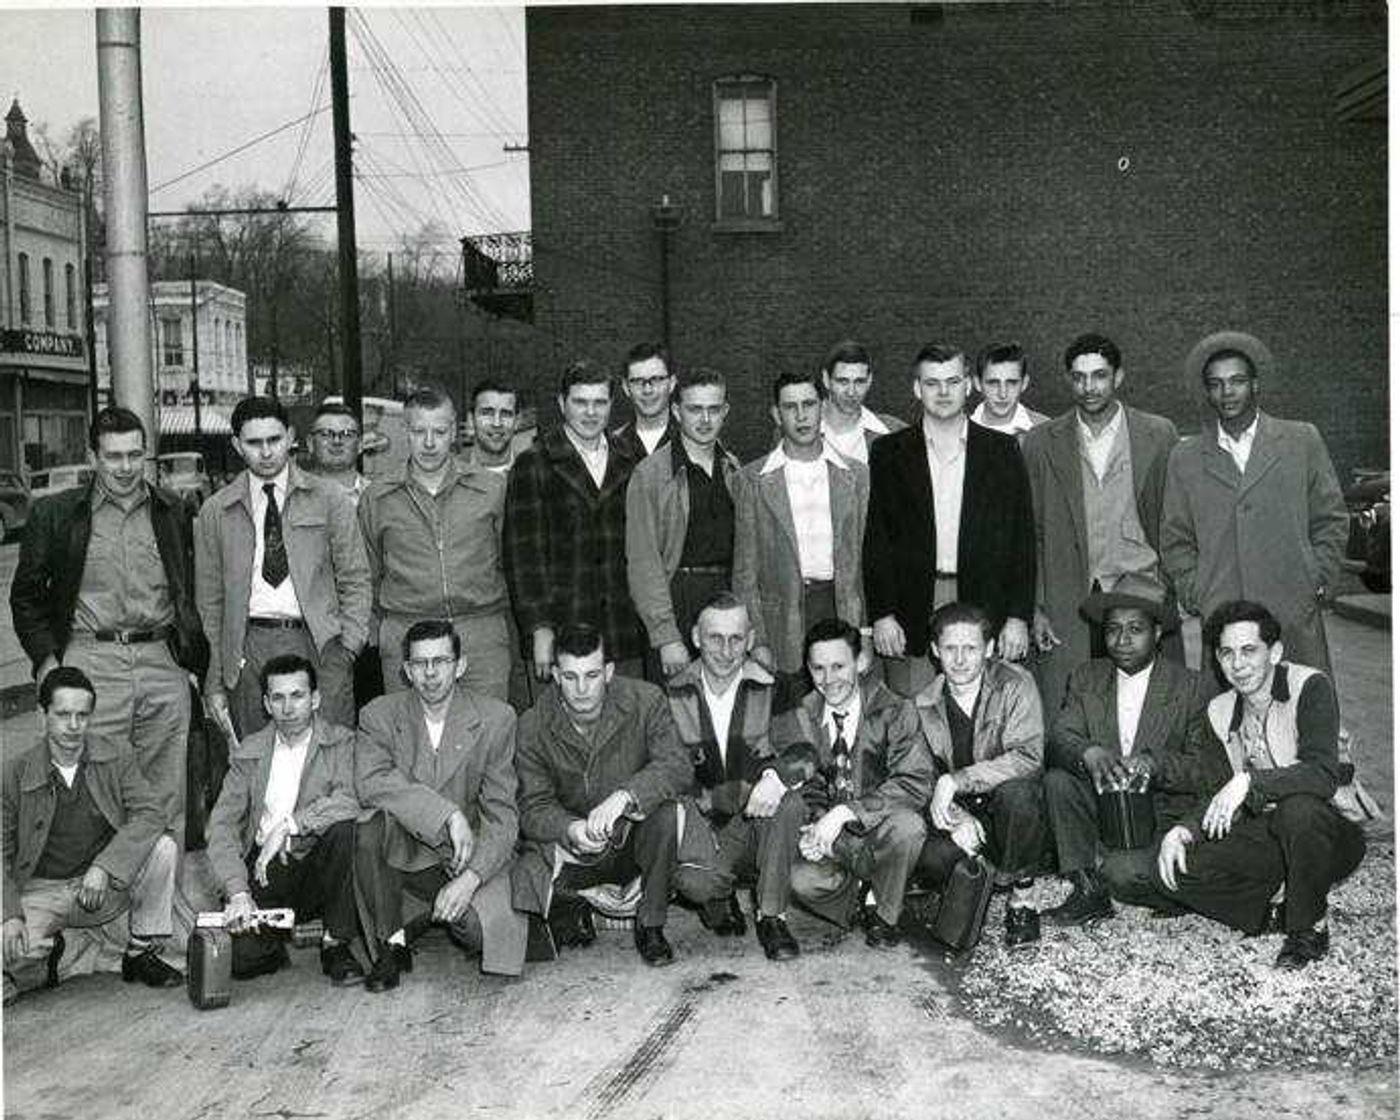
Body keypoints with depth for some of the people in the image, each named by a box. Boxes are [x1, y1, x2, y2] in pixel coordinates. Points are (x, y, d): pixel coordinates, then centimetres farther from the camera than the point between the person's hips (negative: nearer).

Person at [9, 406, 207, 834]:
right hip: (91, 662, -2)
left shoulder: (174, 513, 12)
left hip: (164, 663, 2)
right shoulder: (54, 514, 5)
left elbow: (192, 593, 17)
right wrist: (46, 660, 0)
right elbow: (26, 596, 11)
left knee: (167, 799, 5)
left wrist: (199, 659, 8)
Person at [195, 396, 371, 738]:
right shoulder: (215, 512, 11)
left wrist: (348, 649, -3)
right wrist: (215, 681, 7)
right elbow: (210, 600, 12)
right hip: (247, 649, 1)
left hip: (319, 645, -1)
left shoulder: (330, 500, 8)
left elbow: (355, 581, 8)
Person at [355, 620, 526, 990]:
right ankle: (393, 944, -13)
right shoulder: (379, 716, -4)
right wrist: (449, 814, -31)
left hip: (467, 857, 0)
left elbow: (502, 815, -7)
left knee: (481, 933, -27)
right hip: (402, 852, 0)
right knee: (373, 821, -31)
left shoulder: (496, 719, -5)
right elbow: (370, 783, -24)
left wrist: (470, 877, -23)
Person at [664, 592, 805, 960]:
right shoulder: (674, 695, 0)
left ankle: (771, 917, -15)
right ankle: (719, 900, 8)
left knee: (791, 802, -33)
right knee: (693, 880, -31)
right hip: (705, 823, 0)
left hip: (761, 820, 1)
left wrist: (774, 775, -28)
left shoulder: (771, 689, -2)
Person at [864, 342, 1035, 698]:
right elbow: (876, 539, 5)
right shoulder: (889, 453, 8)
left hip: (984, 609, 0)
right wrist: (882, 615, -4)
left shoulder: (1002, 451, 8)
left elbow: (1023, 536, 6)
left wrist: (1018, 618, -1)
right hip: (911, 615, 0)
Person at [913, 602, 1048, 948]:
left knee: (1017, 791, -36)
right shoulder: (924, 705, -1)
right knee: (929, 862, -27)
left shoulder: (1015, 685, -12)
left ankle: (1021, 899, -13)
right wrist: (955, 816, -20)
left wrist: (955, 781, -29)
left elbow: (1028, 757, -24)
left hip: (1009, 810, -2)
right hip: (961, 814, 3)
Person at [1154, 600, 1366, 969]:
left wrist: (1249, 781, -38)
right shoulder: (1220, 711, 5)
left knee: (1299, 808, -39)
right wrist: (1185, 830, -14)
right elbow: (1220, 801, 6)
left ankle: (1309, 928, -14)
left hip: (1327, 831, -5)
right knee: (1174, 865, -16)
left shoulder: (1310, 687, -14)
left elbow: (1324, 775, -27)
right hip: (1265, 834, 5)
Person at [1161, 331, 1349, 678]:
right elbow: (1176, 542, 13)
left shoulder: (1302, 441, 8)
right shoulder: (1185, 458, 10)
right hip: (1219, 619, 0)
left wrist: (1318, 584, 2)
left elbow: (1331, 521, 11)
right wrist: (1195, 597, 2)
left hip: (1296, 614, 0)